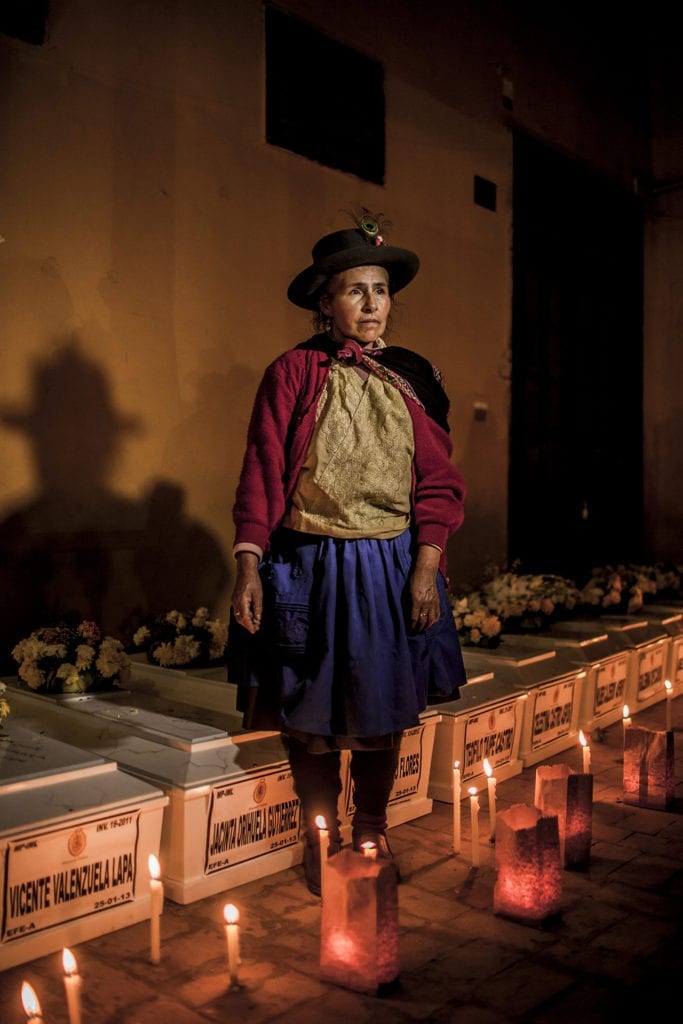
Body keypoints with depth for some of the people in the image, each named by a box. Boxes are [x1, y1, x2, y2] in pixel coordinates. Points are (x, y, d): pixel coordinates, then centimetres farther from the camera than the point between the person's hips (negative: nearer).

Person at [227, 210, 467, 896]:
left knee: (384, 709, 13)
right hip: (310, 569, -2)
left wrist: (426, 566, -6)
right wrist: (248, 566, -13)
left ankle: (371, 832, 35)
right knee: (310, 713, 7)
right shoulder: (292, 374, -4)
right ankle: (320, 841, 29)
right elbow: (261, 477, -6)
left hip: (392, 568, 3)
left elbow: (437, 482, 3)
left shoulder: (412, 377, 4)